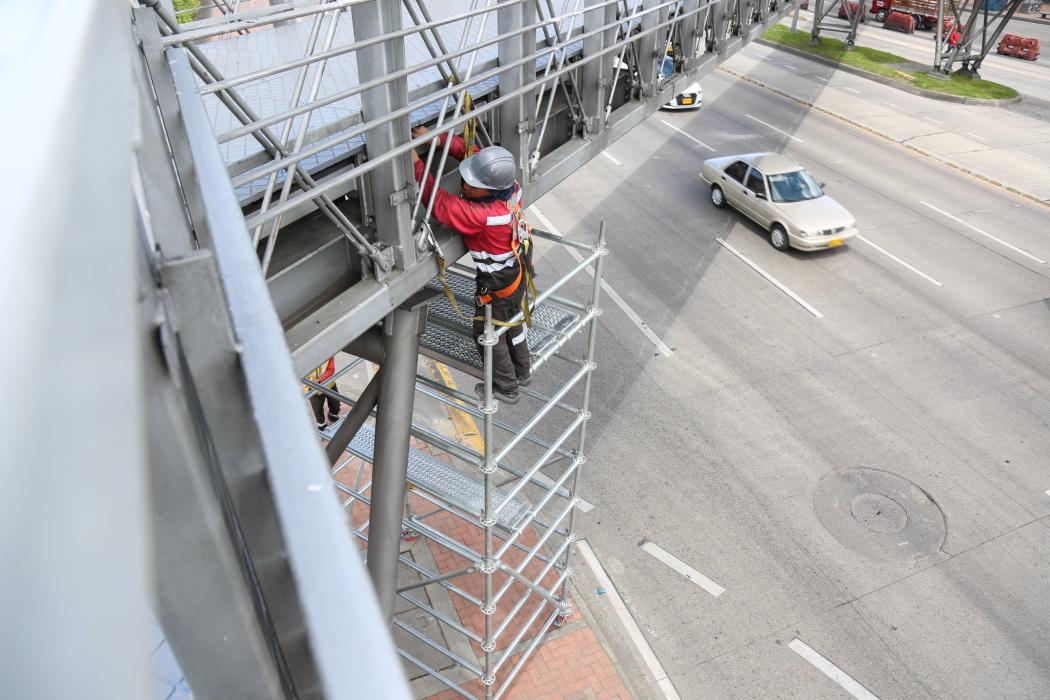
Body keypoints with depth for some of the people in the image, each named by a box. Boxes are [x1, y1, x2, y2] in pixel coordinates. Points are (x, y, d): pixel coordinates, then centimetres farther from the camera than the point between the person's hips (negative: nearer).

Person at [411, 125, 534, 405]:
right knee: (512, 320, 28)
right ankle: (522, 371, 50)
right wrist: (436, 138, -16)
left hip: (499, 282, -8)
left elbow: (441, 205, -32)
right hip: (519, 268, 8)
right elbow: (469, 151, -8)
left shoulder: (485, 215, -40)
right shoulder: (509, 185, -19)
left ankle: (505, 388, 34)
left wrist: (416, 164, -28)